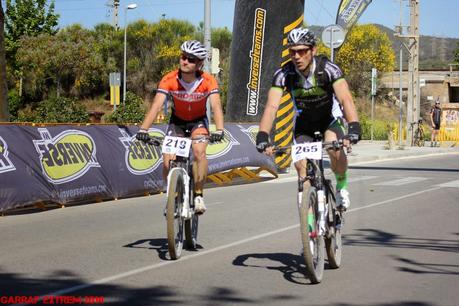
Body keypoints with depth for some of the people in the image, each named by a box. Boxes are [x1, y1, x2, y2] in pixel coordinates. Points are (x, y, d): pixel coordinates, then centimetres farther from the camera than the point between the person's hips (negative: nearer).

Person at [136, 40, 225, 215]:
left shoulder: (208, 82, -25)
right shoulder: (169, 80, -25)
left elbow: (216, 106, -36)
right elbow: (156, 105, -33)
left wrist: (219, 130, -54)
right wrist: (143, 129, -48)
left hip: (198, 122, -1)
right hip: (177, 122, 1)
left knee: (199, 152, -29)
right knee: (168, 161, -16)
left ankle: (198, 195, -12)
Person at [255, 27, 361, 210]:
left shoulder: (328, 69, -29)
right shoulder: (284, 74, -24)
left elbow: (346, 99, -40)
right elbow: (271, 107, -31)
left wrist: (354, 128, -56)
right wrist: (262, 137, -47)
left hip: (330, 117, -2)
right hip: (304, 121, 2)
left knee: (334, 148, -30)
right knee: (301, 164, -15)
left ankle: (342, 185, -1)